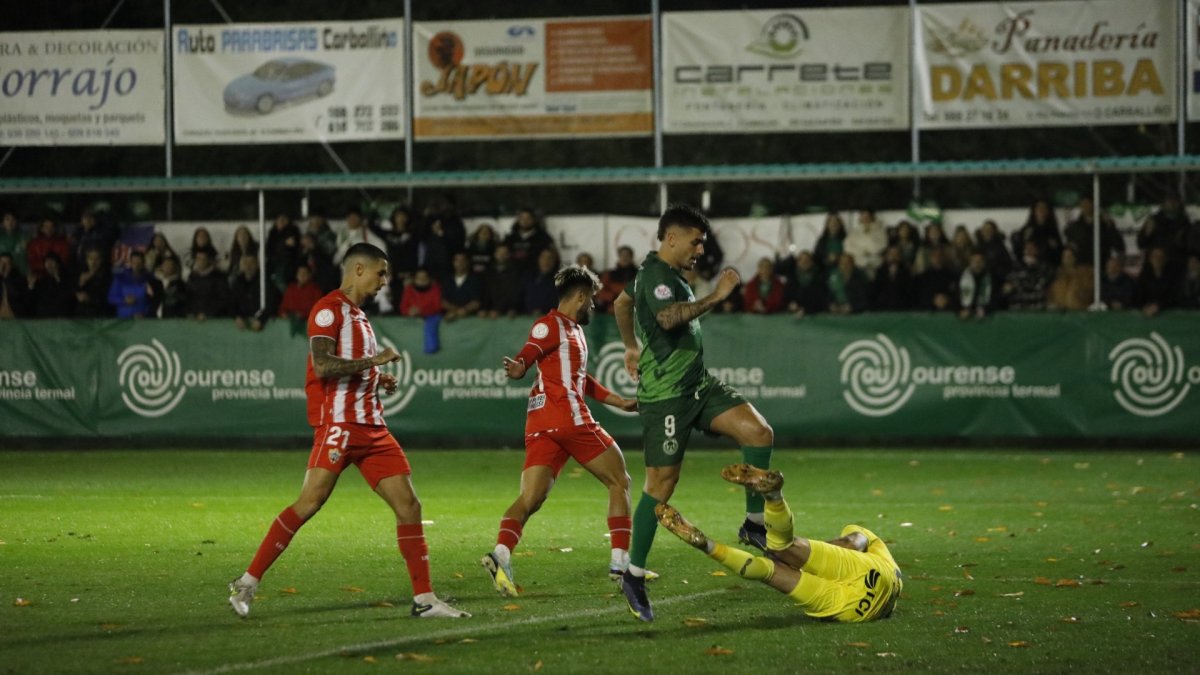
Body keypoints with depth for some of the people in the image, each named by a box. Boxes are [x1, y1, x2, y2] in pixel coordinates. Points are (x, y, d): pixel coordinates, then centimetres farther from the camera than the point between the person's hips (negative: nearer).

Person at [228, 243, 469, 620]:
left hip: (371, 427, 9)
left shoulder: (358, 316, 20)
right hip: (338, 425, -9)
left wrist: (377, 380, 13)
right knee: (310, 503, -12)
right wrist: (375, 360, -16)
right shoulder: (329, 310, -7)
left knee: (408, 504, 2)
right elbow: (323, 365, -21)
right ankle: (248, 582, -4)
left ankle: (424, 599, 4)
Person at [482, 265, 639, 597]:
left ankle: (500, 554, -30)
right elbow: (527, 356, -20)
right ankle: (620, 561, 6)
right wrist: (518, 367, -43)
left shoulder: (573, 330, 26)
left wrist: (619, 402, 43)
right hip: (568, 419, -9)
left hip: (541, 425, 9)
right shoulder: (552, 324, -3)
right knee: (619, 482, 6)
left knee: (531, 498, -7)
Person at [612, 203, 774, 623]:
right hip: (666, 395, -9)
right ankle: (634, 576, 5)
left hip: (698, 385, 9)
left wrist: (631, 347, 43)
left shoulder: (663, 274, 16)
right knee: (661, 486, -6)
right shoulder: (656, 276, -15)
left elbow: (621, 303, 34)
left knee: (759, 432, -9)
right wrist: (715, 297, -30)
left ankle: (754, 524, 0)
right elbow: (668, 318, -36)